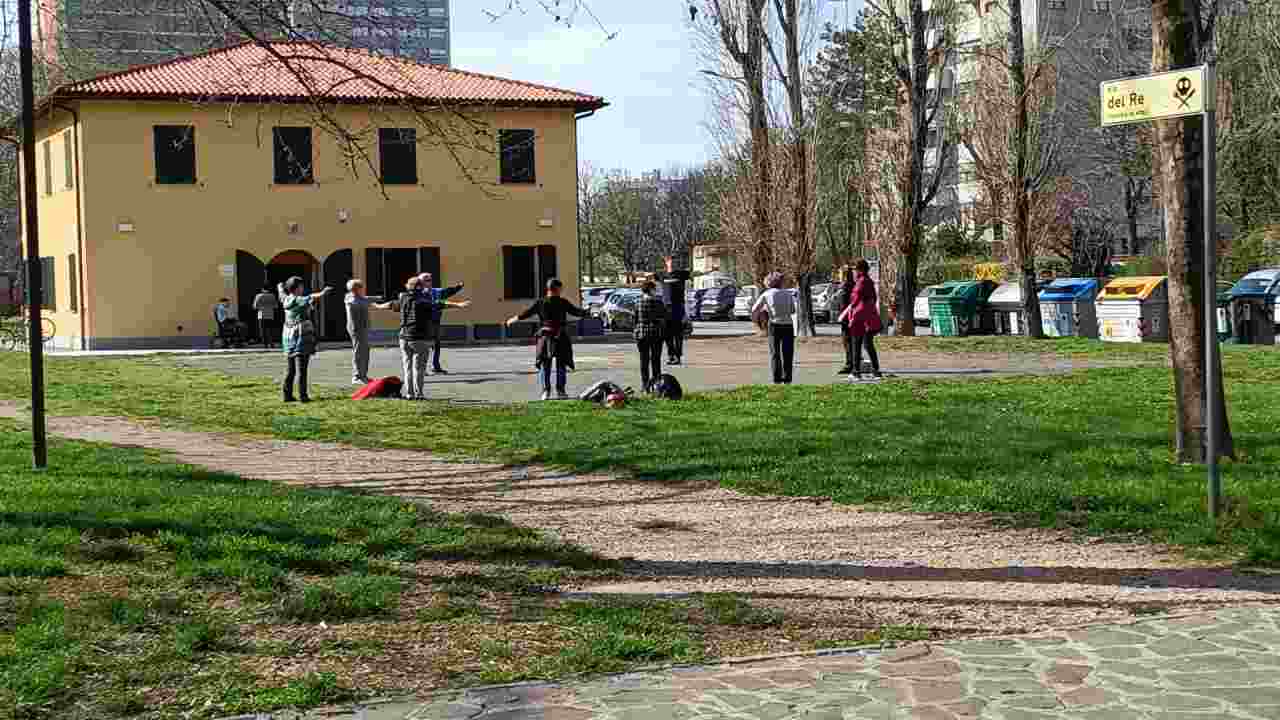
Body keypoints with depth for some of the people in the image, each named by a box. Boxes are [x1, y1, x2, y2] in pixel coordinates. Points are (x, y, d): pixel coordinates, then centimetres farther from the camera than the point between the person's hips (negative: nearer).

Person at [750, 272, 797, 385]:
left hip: (774, 325, -1)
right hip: (788, 325, 1)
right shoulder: (788, 294, 8)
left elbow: (754, 310, 6)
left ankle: (777, 380, 0)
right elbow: (793, 311, 14)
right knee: (787, 354, 10)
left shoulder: (767, 294, 3)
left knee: (774, 354, 8)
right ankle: (787, 379, 5)